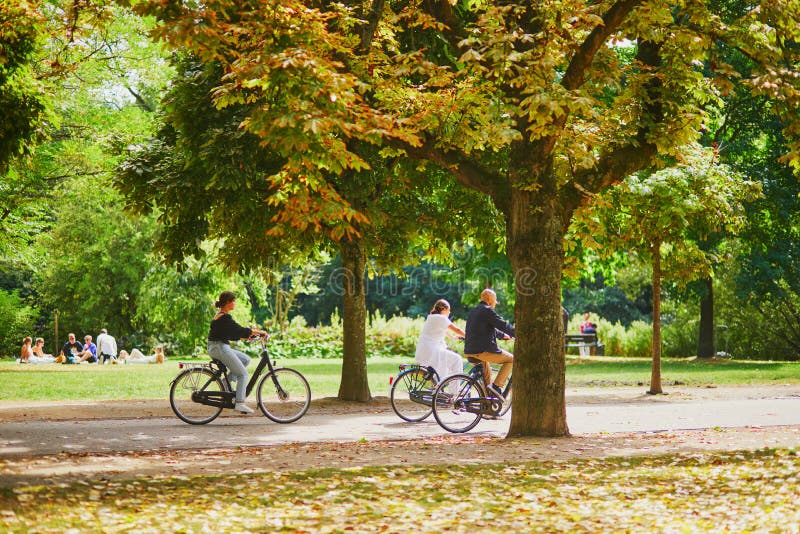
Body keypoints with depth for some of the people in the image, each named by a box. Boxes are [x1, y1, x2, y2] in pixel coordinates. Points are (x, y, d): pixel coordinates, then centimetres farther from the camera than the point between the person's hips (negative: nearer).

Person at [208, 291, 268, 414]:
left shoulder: (220, 316, 15)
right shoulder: (225, 317, -16)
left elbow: (232, 334, 21)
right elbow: (240, 330, -19)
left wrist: (247, 337, 16)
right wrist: (259, 332, -9)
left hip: (219, 348, 10)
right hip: (220, 348, -10)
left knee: (246, 359, 18)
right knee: (243, 374, -5)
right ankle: (240, 403, -9)